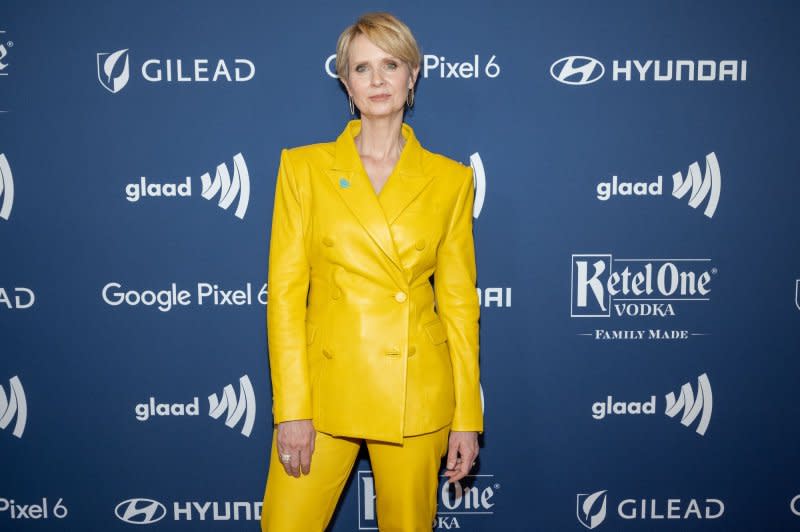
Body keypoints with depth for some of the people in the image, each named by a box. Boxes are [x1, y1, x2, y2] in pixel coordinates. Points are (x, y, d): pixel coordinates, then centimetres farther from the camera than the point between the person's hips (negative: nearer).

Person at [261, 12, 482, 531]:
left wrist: (467, 417, 2)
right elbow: (286, 293, -2)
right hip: (326, 386, 0)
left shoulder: (450, 180, 3)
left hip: (416, 395, 1)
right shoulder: (304, 167, 1)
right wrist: (291, 409, -8)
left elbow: (459, 302, 4)